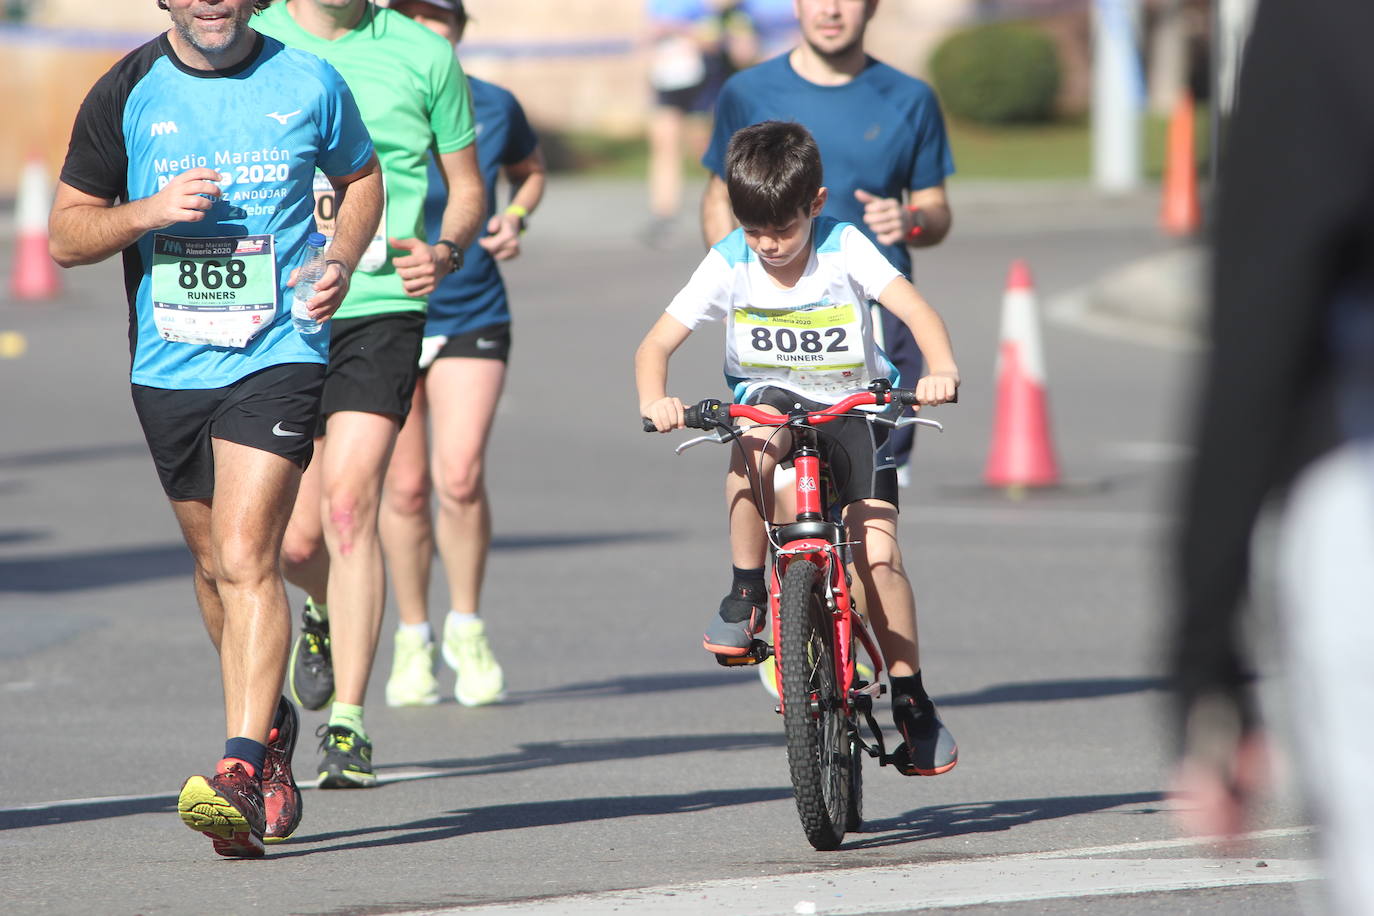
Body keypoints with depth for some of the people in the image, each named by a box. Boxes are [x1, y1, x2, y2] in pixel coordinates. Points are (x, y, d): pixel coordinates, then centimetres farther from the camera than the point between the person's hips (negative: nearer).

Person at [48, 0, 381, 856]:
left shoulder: (307, 82, -1)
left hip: (277, 358, -3)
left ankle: (241, 770, -23)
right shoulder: (126, 94, 1)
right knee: (215, 564, 16)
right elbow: (67, 235, 4)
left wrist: (342, 260, -2)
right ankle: (270, 724, 39)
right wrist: (146, 213, -16)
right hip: (168, 363, 3)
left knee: (246, 558, -17)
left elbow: (362, 177, 18)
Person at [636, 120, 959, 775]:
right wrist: (654, 400, -33)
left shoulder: (844, 249, -13)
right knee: (755, 444, -37)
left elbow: (916, 309, -23)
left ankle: (911, 700, 1)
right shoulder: (728, 265, -10)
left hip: (853, 408, -1)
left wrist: (942, 370, -44)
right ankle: (745, 596, -21)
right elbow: (657, 343, -11)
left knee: (877, 555, -15)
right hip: (769, 402, 1)